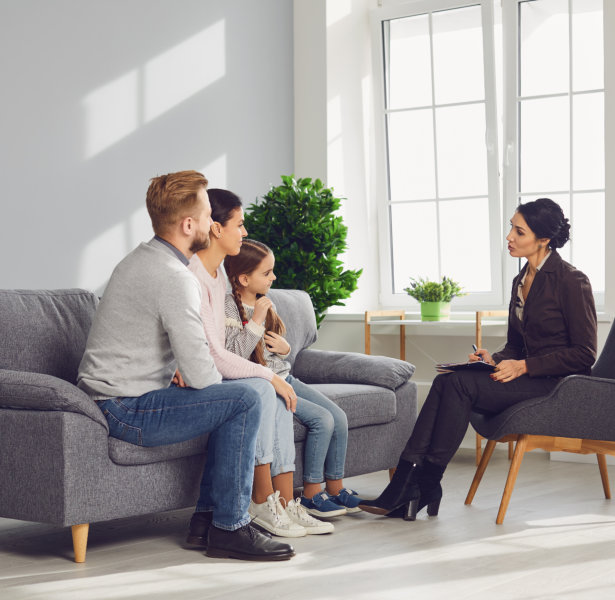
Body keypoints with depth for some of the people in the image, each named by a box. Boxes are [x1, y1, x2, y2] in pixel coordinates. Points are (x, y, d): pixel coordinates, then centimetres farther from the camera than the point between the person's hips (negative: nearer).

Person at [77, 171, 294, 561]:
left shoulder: (141, 258, 14)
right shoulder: (175, 278, -20)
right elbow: (201, 374, -21)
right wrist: (216, 379, 1)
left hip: (110, 397, 11)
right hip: (125, 410, -11)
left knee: (232, 401, 18)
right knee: (243, 401, -15)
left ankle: (208, 514, 17)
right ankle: (229, 527, -8)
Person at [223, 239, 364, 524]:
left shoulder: (266, 303, 12)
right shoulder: (230, 308, -12)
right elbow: (234, 355, -23)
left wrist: (285, 348, 1)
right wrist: (256, 320, -24)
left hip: (284, 378, 8)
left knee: (338, 416, -6)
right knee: (321, 419, -21)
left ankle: (335, 488, 6)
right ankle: (311, 495, -10)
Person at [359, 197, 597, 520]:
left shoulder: (571, 281, -10)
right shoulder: (521, 281, 14)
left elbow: (584, 354, -13)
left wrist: (523, 367, -18)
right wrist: (495, 360, -1)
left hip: (559, 384, -8)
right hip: (528, 378, 8)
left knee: (459, 382, -25)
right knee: (446, 382, -18)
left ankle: (427, 485, -18)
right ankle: (406, 483, -25)